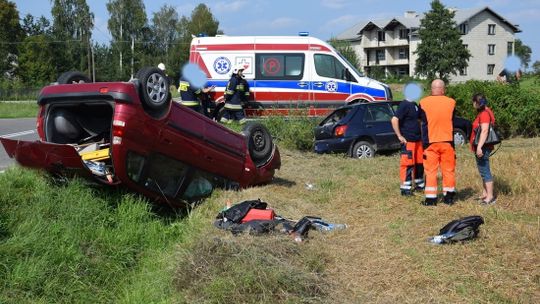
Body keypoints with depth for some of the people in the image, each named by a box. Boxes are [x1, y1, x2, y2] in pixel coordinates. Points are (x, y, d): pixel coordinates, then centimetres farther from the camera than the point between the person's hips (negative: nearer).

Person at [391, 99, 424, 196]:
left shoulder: (415, 105, 12)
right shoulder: (404, 105, -14)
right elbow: (394, 120, -23)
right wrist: (400, 136, -19)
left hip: (418, 140, 9)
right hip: (408, 141, -9)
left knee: (419, 162, 14)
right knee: (407, 163, -6)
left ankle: (419, 184, 27)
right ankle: (405, 188, 0)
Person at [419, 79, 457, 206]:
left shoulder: (423, 103, -7)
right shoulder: (451, 102, -3)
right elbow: (452, 119, 11)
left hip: (430, 142, -1)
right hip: (447, 141, 1)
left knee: (431, 171, 4)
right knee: (448, 170, 11)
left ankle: (431, 199, 3)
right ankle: (449, 197, 17)